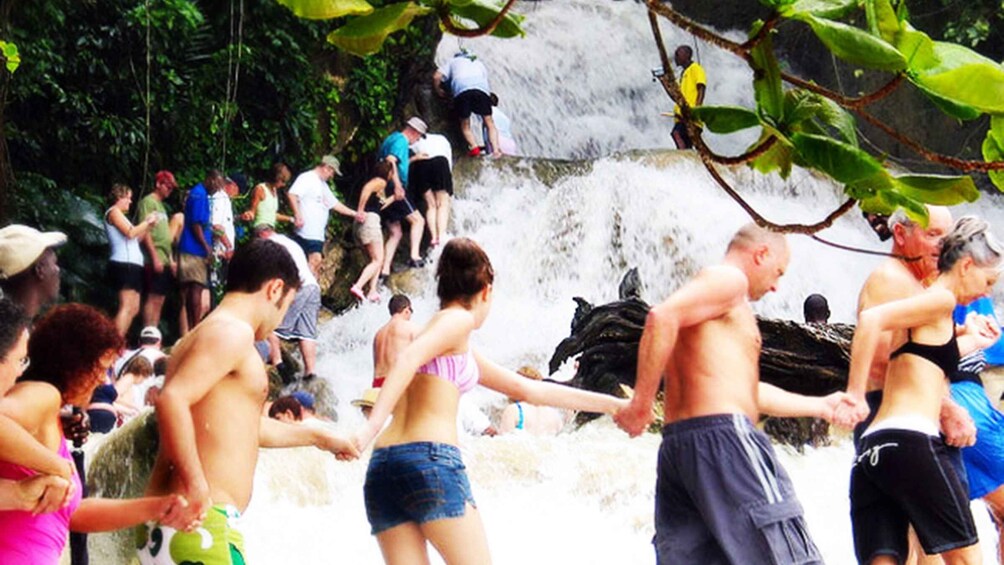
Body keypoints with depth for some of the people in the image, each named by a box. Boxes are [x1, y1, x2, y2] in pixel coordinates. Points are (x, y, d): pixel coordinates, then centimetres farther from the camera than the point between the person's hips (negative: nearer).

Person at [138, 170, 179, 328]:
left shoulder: (161, 205, 22)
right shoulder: (148, 202, -5)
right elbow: (145, 231, -13)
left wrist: (171, 259, 19)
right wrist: (155, 257, -18)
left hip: (164, 260, 9)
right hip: (156, 260, -9)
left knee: (159, 300, 7)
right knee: (153, 298, -12)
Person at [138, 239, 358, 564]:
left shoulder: (205, 335, 23)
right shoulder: (232, 332, -8)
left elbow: (243, 424, 39)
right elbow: (172, 399, -25)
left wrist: (318, 437, 51)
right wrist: (196, 487, -25)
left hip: (173, 524, 10)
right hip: (199, 523, -10)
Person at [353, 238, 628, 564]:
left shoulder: (459, 349, 29)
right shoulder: (458, 320, 3)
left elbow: (527, 389, 35)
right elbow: (408, 360, -16)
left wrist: (610, 404, 40)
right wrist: (371, 426, -28)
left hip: (383, 464, 8)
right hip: (431, 459, -8)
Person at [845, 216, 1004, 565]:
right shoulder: (942, 299, -1)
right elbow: (872, 319, -15)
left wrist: (970, 342, 43)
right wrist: (855, 394, -15)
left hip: (873, 447, 8)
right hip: (911, 441, -8)